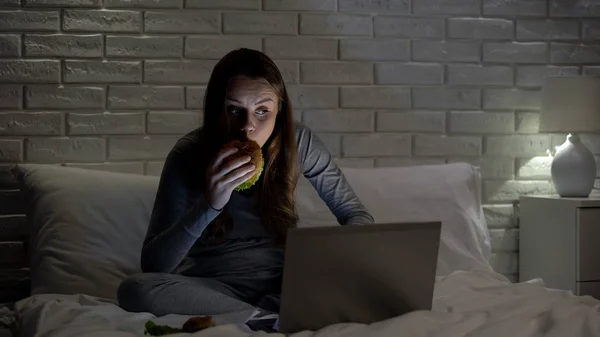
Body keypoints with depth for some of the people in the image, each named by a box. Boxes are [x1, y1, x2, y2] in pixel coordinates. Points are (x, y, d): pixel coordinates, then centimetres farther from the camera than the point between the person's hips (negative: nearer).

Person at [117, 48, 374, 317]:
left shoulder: (297, 142, -9)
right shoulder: (189, 154, -14)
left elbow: (356, 215, -1)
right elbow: (152, 266, -18)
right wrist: (208, 204, -33)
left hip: (284, 283, 0)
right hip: (213, 287, 0)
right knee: (135, 290, -31)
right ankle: (275, 316, -19)